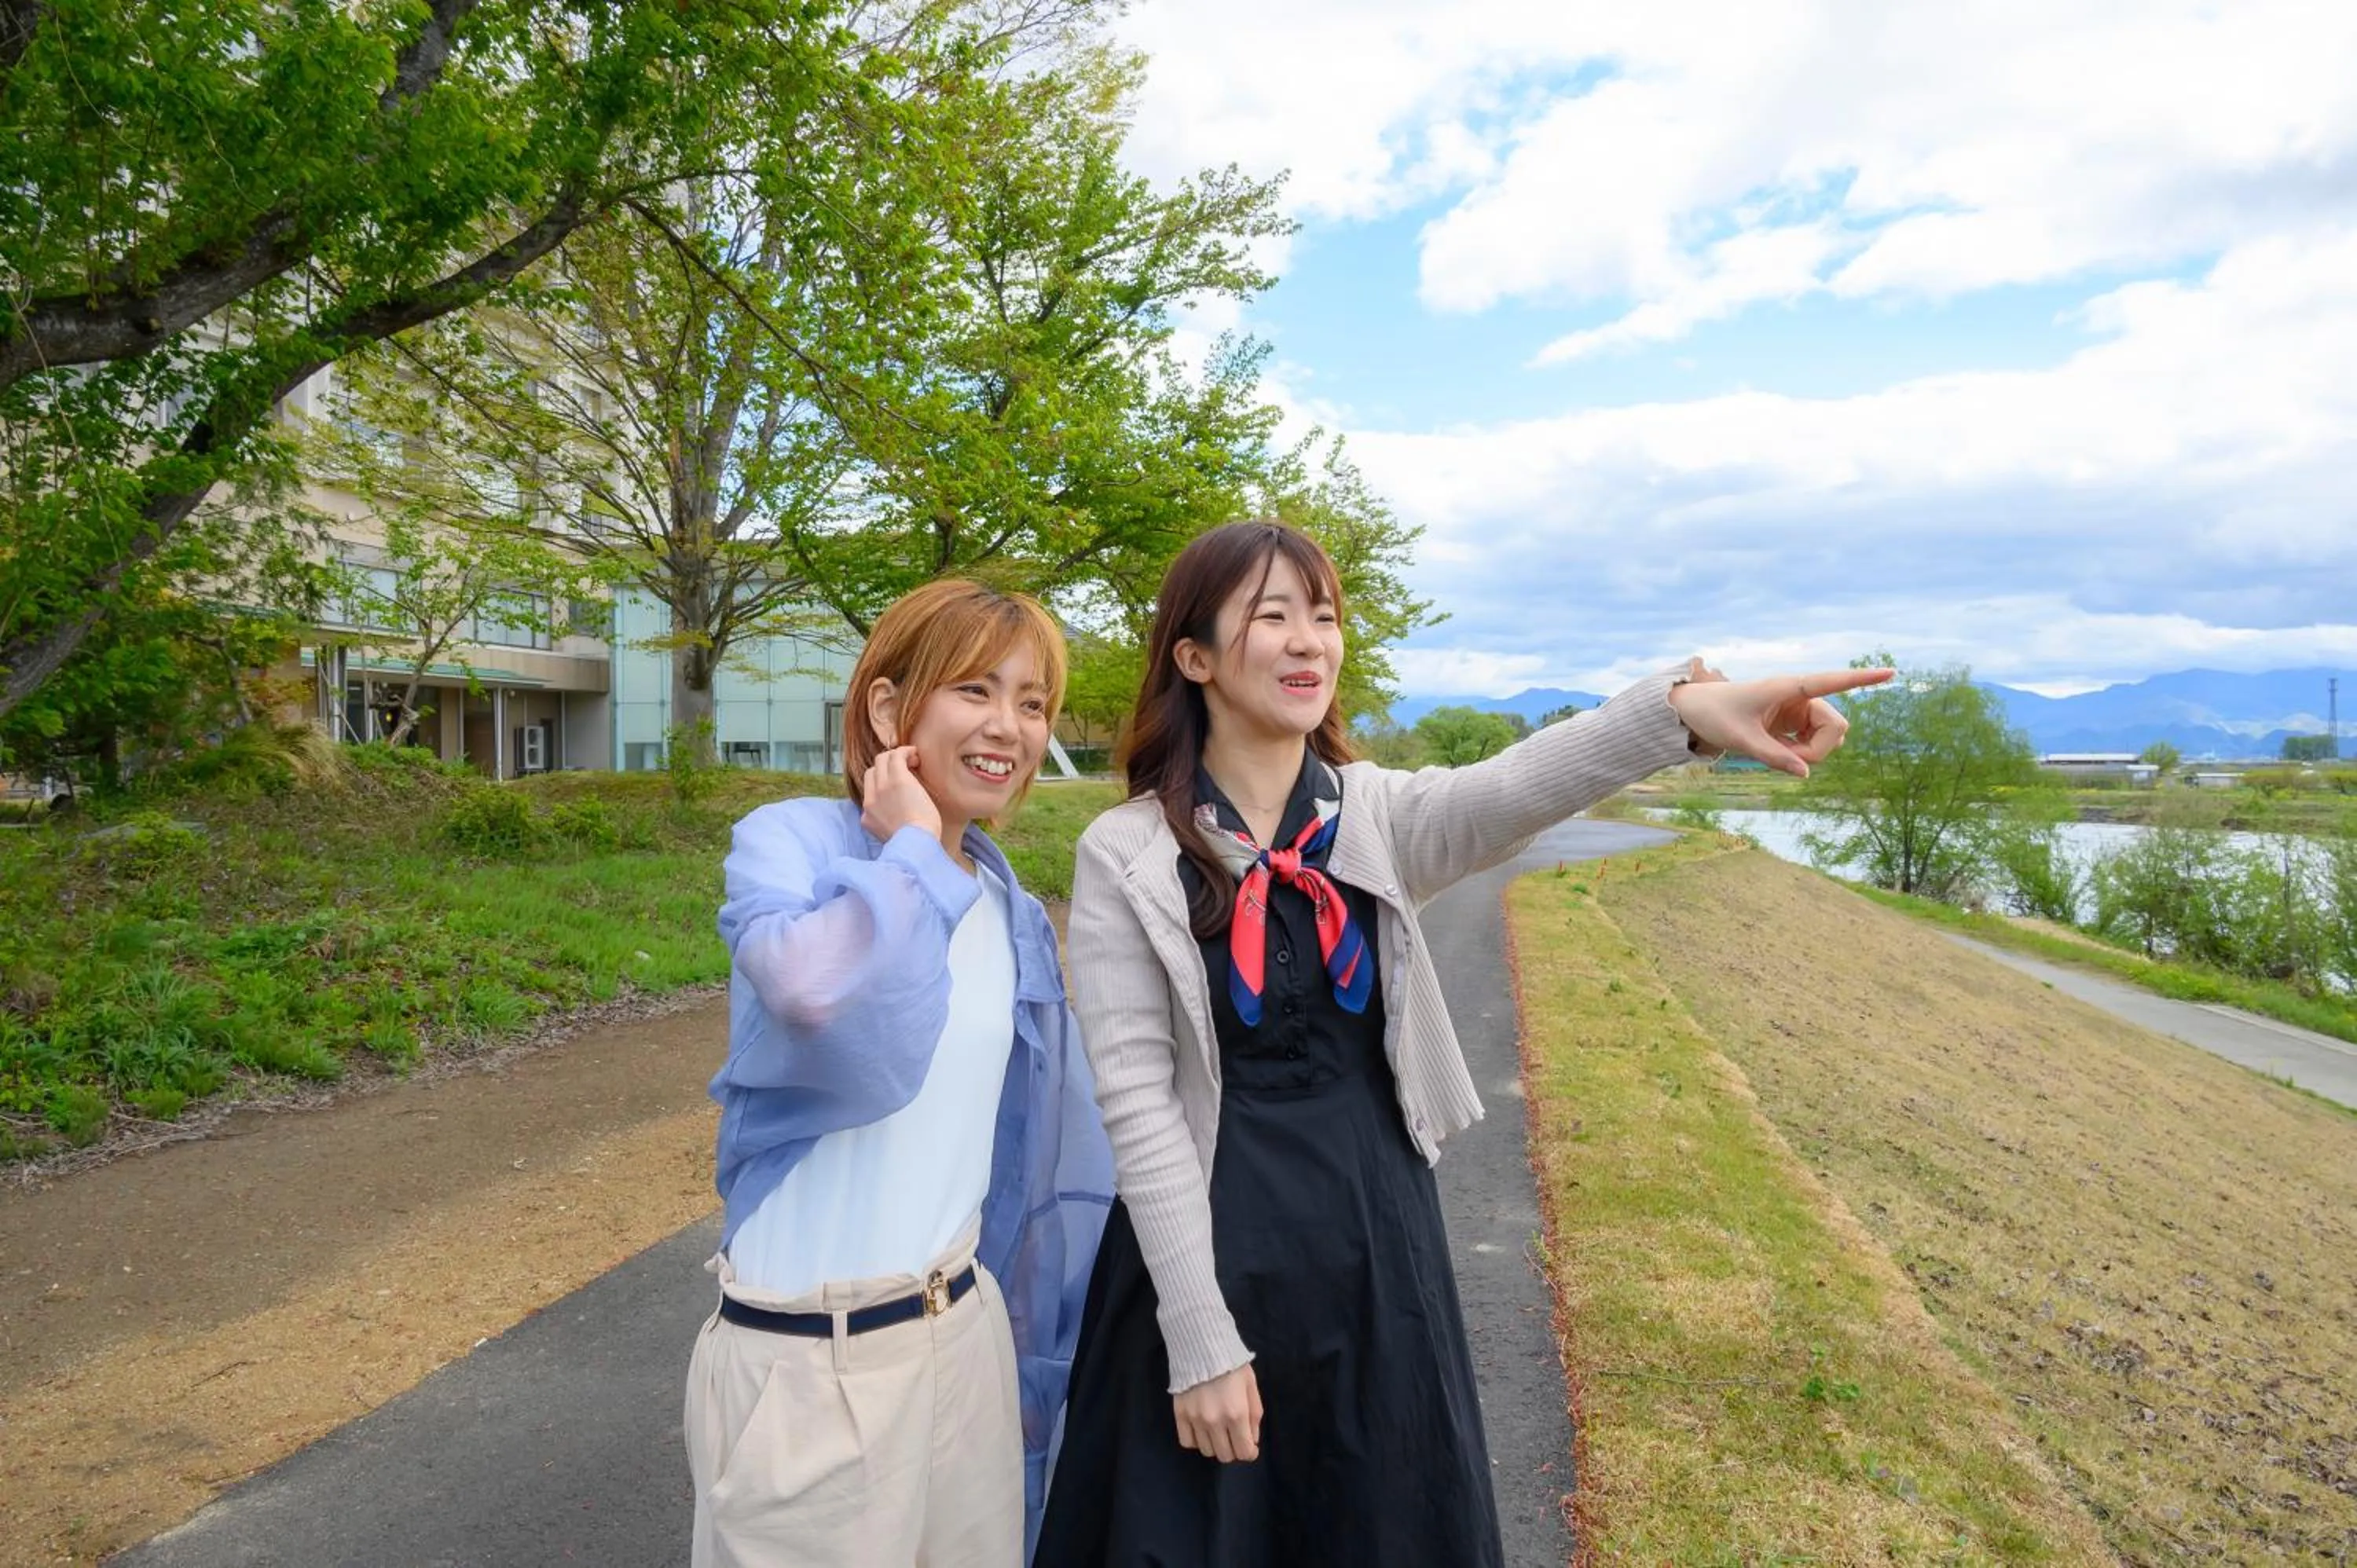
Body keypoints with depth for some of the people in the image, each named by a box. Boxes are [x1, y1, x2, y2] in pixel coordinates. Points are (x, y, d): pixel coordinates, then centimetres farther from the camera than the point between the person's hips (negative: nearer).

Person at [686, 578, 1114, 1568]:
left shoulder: (1010, 911, 5)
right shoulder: (789, 839, -12)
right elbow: (824, 997, -36)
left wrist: (1034, 1338, 16)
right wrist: (911, 854, -20)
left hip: (966, 1330, 6)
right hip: (807, 1363, -5)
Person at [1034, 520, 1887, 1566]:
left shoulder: (1379, 818, -2)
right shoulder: (1125, 856, -10)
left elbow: (1510, 791, -23)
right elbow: (1137, 1101, -12)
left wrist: (1682, 709, -42)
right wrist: (1198, 1339, -14)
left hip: (1379, 1241, 3)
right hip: (1212, 1248, -3)